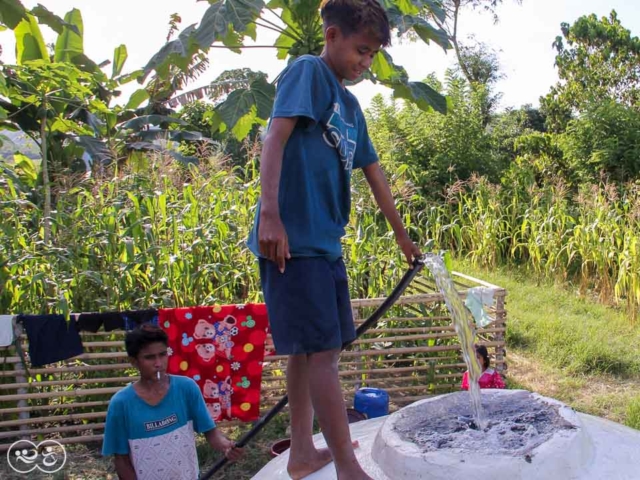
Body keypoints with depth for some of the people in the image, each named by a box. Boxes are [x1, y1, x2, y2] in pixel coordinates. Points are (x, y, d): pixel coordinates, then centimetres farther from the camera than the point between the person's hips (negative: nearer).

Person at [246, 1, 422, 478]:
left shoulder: (350, 105, 22)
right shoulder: (308, 71, -1)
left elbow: (374, 173, 25)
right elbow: (275, 137, -14)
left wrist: (403, 237, 30)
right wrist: (270, 215, -25)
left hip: (324, 242, 9)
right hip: (295, 239, -9)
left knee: (308, 348, 13)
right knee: (322, 349, -8)